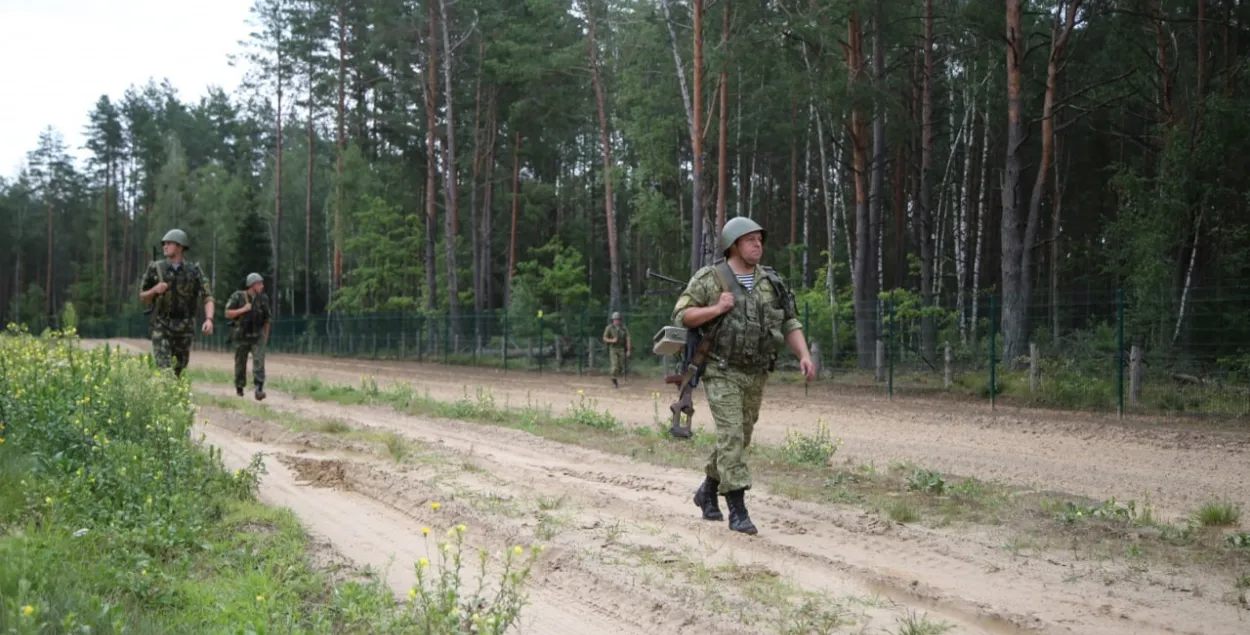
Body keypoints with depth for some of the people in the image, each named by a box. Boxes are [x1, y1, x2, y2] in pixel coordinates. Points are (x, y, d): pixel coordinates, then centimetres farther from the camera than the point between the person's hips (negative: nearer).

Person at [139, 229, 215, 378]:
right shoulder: (155, 268, -3)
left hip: (184, 327, 2)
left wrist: (209, 319, -28)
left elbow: (207, 298, -9)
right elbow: (143, 298, 7)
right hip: (162, 326, -2)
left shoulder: (194, 271, -2)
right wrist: (155, 289, -17)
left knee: (178, 370, 12)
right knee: (164, 368, -16)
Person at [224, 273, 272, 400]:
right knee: (240, 363, 10)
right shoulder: (238, 297, -8)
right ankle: (239, 387, 31)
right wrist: (243, 310, -20)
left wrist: (266, 337, 14)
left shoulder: (263, 299, 0)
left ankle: (259, 390, -23)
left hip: (257, 336, 1)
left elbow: (267, 319, 10)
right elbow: (227, 314, -9)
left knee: (259, 361, -16)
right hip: (241, 336, -1)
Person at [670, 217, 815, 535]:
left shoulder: (771, 281, 4)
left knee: (739, 438, 13)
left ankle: (708, 491, 34)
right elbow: (681, 316, -9)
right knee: (731, 437, -14)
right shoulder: (709, 279, -8)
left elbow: (789, 324, 3)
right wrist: (716, 309, -24)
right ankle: (738, 510, -12)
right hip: (722, 372, -5)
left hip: (755, 375, 5)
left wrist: (804, 355, -14)